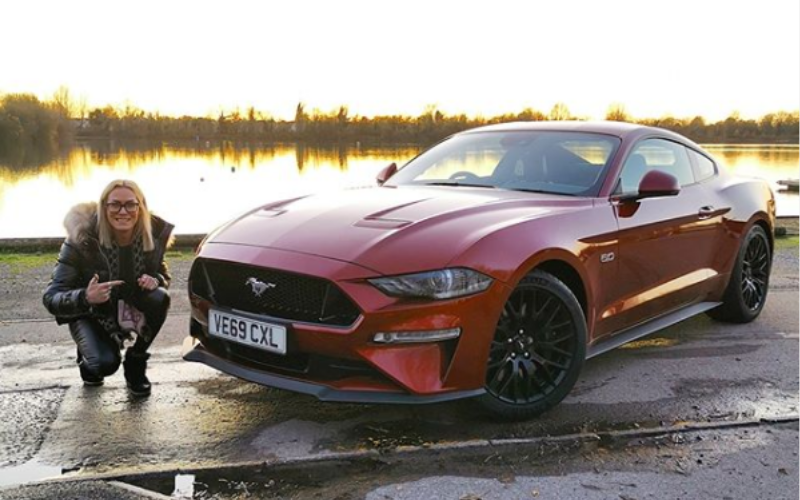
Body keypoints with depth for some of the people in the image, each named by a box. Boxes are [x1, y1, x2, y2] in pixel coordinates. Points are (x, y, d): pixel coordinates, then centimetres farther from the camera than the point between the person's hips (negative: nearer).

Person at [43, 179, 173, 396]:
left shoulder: (154, 234, -17)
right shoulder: (81, 240, -26)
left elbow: (163, 275, 1)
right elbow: (51, 297, -25)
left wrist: (155, 281, -25)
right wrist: (85, 297, -47)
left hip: (131, 307, 3)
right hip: (92, 313, -3)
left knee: (159, 298, -28)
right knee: (106, 363, -28)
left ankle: (135, 366, -4)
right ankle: (88, 359, 13)